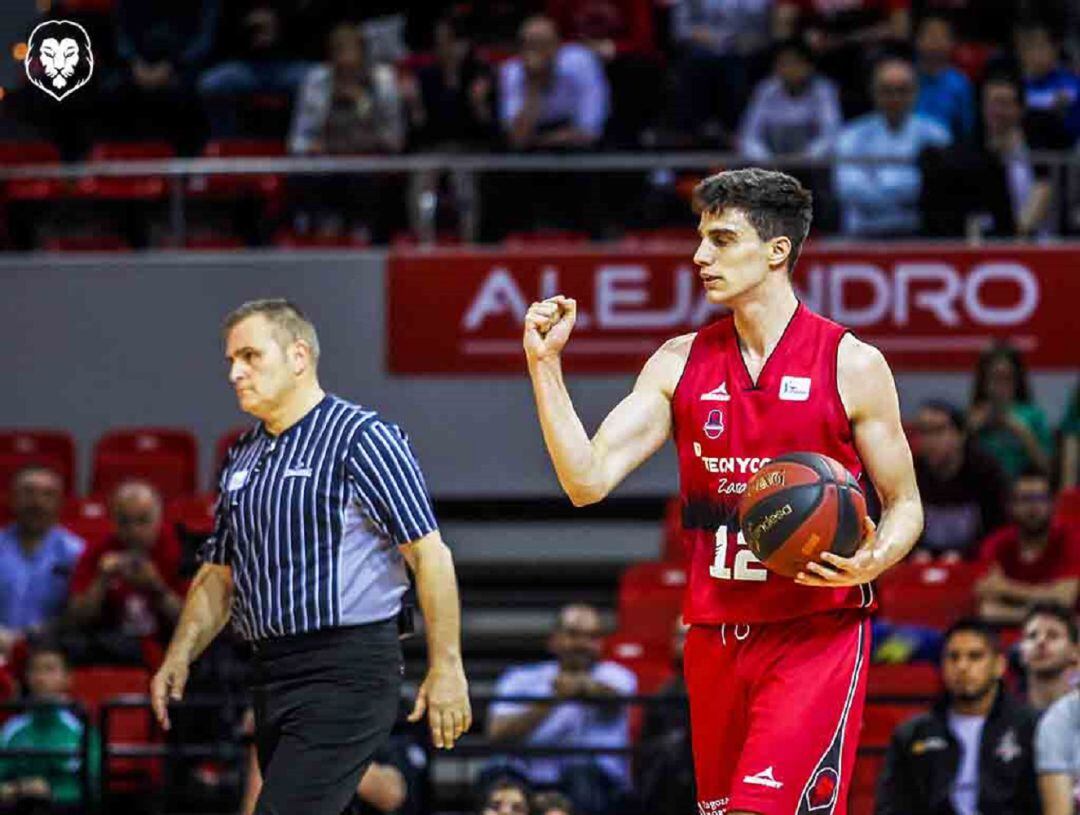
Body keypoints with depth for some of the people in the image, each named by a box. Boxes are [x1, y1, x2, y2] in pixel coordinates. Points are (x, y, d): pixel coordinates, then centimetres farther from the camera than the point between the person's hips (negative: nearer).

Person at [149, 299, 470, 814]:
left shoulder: (361, 438, -7)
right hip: (272, 676, 8)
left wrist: (446, 668, -15)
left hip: (346, 675, -8)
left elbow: (429, 554, -10)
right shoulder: (241, 460, 17)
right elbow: (218, 574, 23)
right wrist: (180, 657, 8)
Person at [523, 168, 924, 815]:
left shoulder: (853, 365, -3)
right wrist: (545, 365, -8)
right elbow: (588, 480, 0)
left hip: (818, 634, -5)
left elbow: (905, 506, 3)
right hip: (716, 635, 5)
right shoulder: (680, 363, 7)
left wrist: (871, 563, -18)